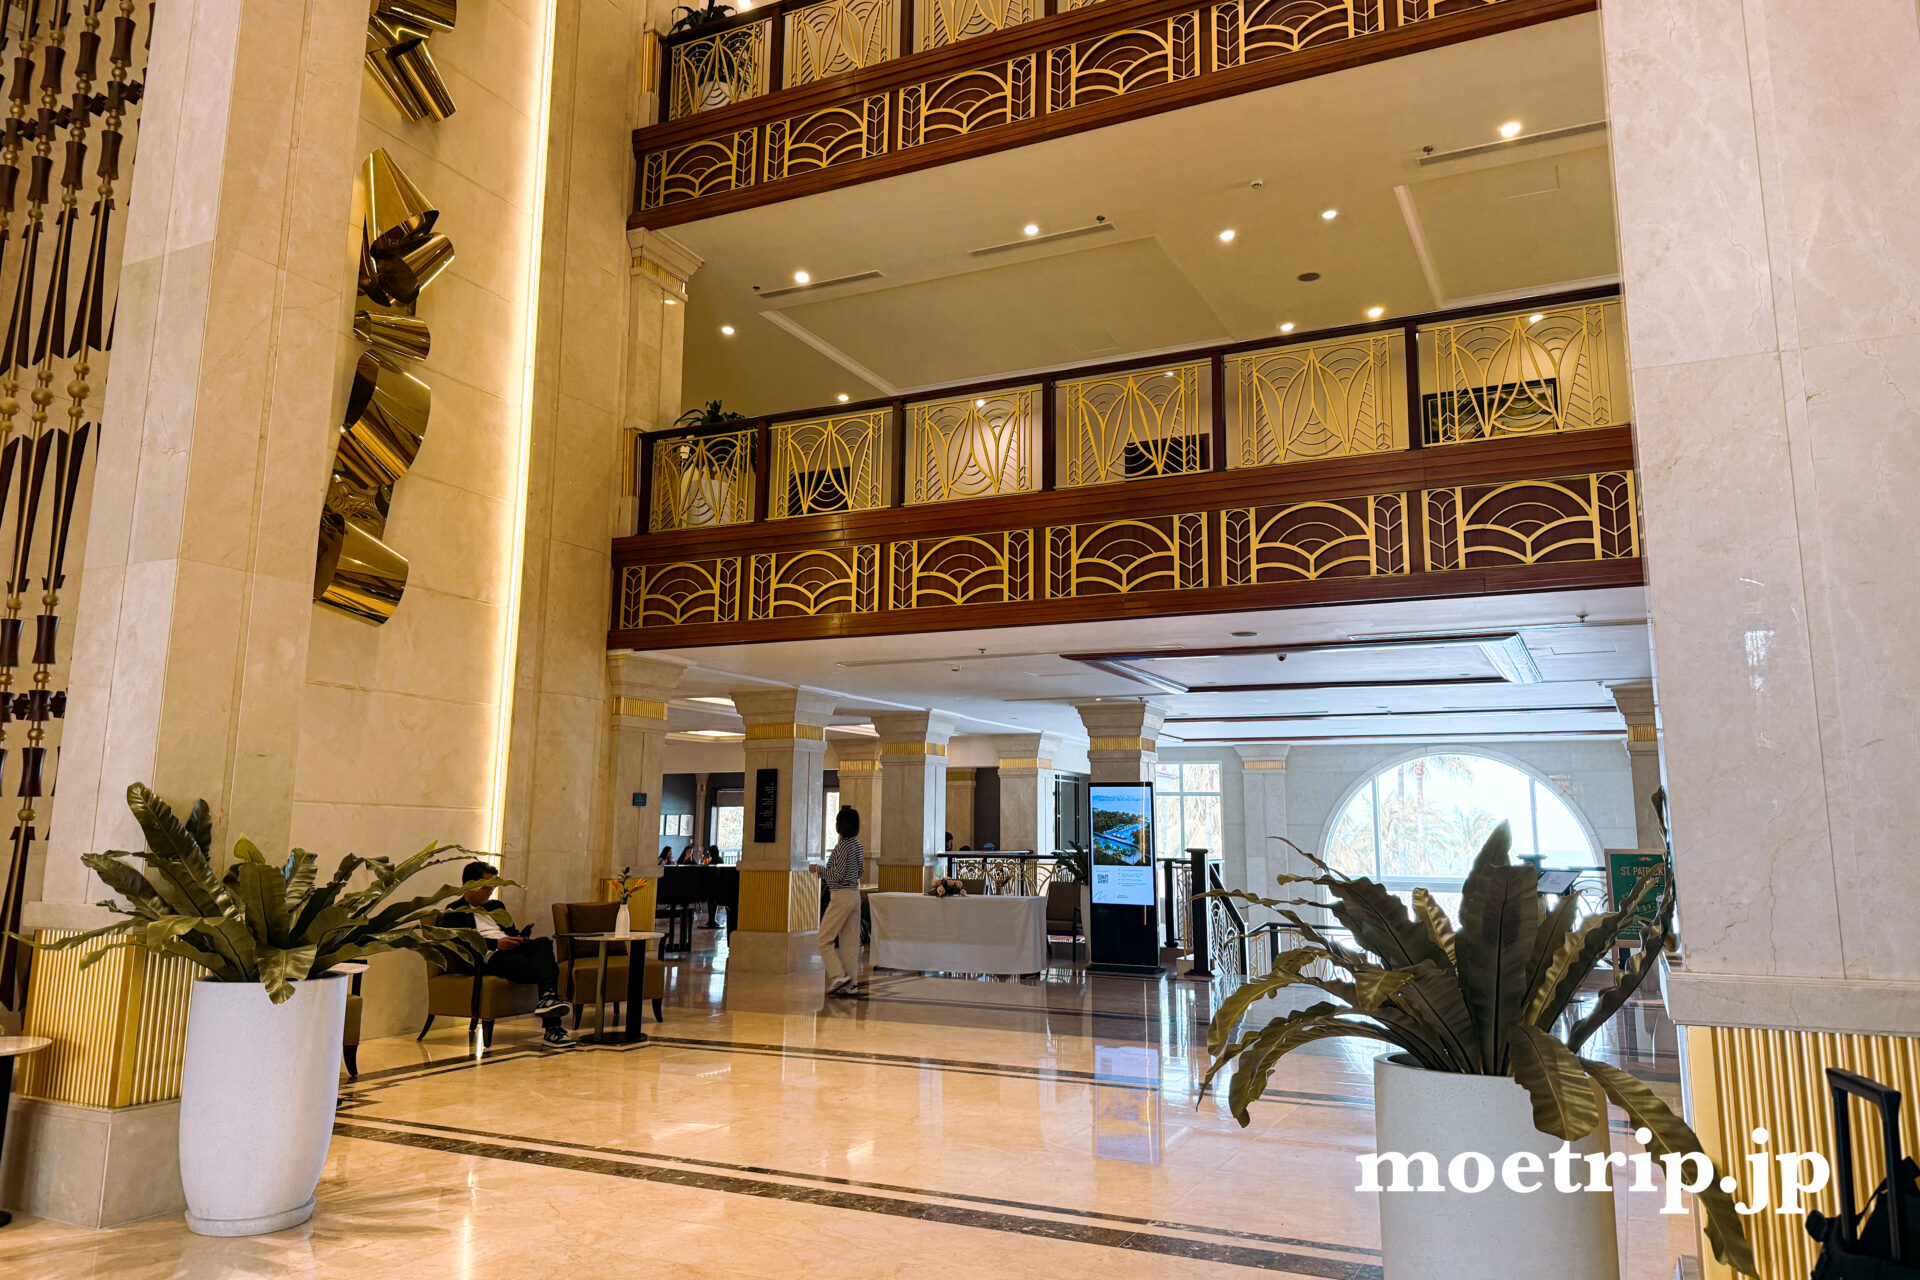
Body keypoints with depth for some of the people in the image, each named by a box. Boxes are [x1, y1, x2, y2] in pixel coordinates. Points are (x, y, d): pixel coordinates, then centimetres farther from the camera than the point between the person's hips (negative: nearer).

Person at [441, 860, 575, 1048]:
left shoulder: (496, 906, 36)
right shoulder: (454, 913, 13)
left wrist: (521, 939, 7)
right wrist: (495, 944, -19)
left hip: (510, 948, 6)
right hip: (488, 958, -6)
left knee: (544, 943, -31)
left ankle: (548, 997, -51)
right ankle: (553, 1027, -43)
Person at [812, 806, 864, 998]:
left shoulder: (843, 845, -16)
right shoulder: (857, 844, 9)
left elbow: (837, 875, -18)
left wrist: (819, 870, -4)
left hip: (842, 897, -9)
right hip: (855, 894, 9)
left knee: (824, 939, 1)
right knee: (850, 942, 10)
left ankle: (839, 975, -7)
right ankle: (851, 983, 11)